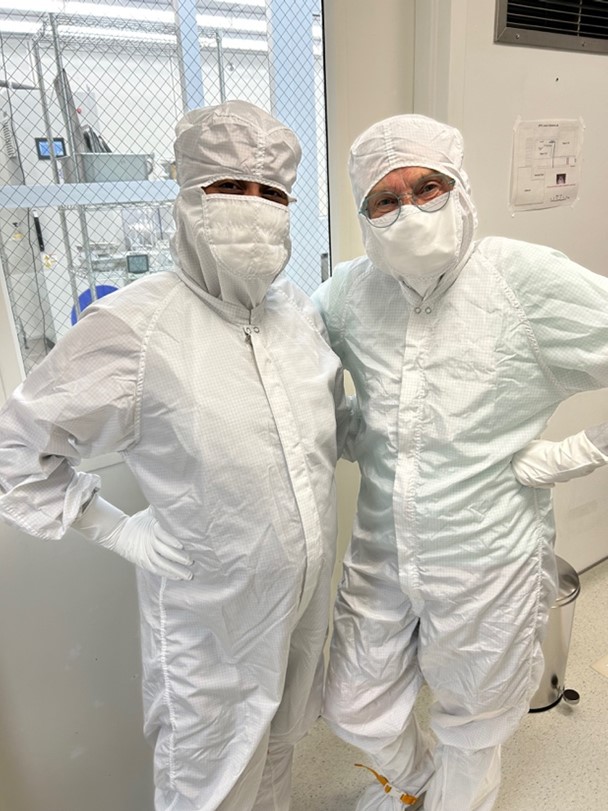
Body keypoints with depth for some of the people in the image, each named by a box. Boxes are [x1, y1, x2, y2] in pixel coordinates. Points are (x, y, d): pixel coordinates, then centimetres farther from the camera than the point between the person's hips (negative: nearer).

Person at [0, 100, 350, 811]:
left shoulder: (297, 307, -3)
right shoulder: (135, 325, -23)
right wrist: (113, 530, -13)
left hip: (305, 591, 6)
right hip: (211, 612, -5)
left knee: (276, 748, 31)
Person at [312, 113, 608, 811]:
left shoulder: (528, 282, -19)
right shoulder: (349, 291, -7)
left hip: (489, 565, -3)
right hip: (378, 557, 4)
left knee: (471, 732, 23)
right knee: (353, 710, 24)